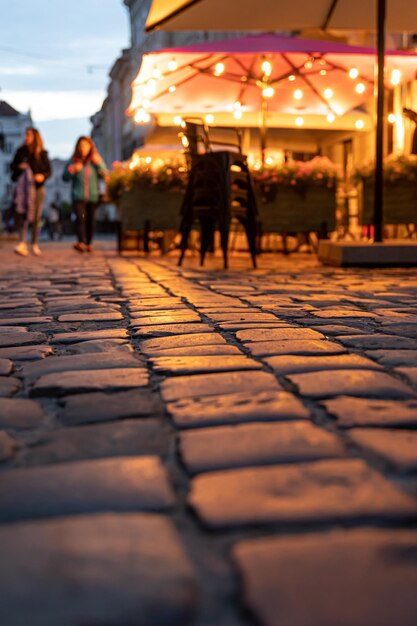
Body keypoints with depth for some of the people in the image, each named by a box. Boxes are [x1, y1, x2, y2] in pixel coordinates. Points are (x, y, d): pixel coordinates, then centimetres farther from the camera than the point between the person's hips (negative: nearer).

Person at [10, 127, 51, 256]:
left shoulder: (42, 154, 2)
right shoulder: (21, 151, 6)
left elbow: (49, 171, 2)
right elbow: (12, 165, 11)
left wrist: (43, 176, -18)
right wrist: (19, 166, -11)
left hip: (38, 187, 0)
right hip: (23, 186, 0)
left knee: (36, 217, 4)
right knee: (22, 214, -11)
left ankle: (35, 244, 14)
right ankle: (22, 243, -17)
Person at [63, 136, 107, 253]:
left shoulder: (96, 159, 9)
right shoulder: (73, 161, 8)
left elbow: (105, 175, 2)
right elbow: (65, 178, 10)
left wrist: (99, 164, -12)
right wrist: (72, 170, -8)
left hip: (93, 196, 1)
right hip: (78, 196, -1)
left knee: (91, 220, 5)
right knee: (80, 218, -17)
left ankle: (88, 243, 17)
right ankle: (81, 242, -29)